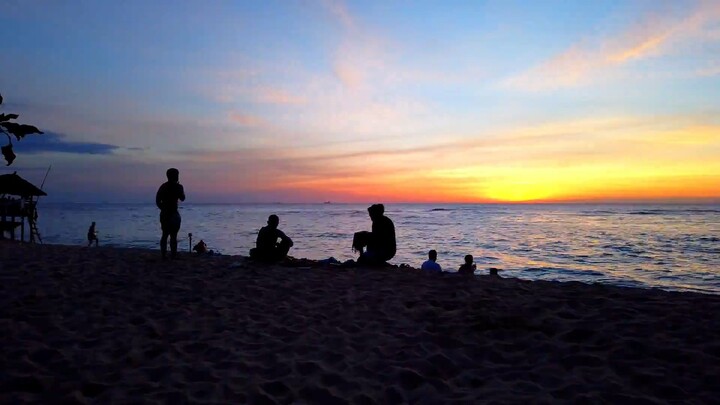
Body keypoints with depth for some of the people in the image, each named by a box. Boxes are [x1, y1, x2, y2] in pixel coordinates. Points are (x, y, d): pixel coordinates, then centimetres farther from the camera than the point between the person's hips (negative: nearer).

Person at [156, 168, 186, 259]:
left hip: (164, 214, 5)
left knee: (165, 235, 11)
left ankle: (163, 254, 11)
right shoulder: (178, 186, -6)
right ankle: (173, 255, -2)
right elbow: (182, 198, 7)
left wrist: (163, 209, 14)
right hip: (173, 214, -5)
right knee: (173, 236, -2)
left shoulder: (163, 186, 8)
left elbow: (157, 201, 4)